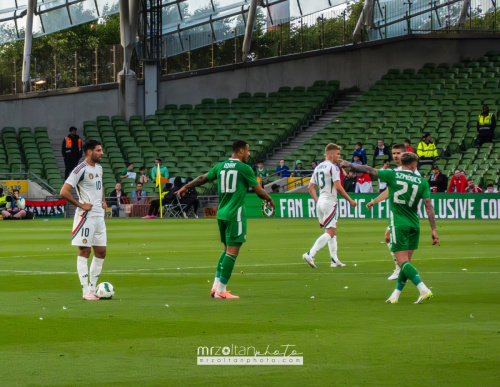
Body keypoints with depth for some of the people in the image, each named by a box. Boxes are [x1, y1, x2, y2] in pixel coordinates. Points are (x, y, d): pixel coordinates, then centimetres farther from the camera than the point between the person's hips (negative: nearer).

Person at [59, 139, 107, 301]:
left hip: (99, 215, 9)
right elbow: (64, 192, -17)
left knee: (101, 252, 9)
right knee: (84, 252, -5)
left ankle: (92, 287, 19)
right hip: (86, 215, -9)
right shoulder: (81, 169, -14)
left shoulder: (99, 167, 13)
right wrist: (81, 205, -16)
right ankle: (86, 292, -5)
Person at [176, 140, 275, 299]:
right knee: (232, 252, -4)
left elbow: (202, 178, 21)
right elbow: (259, 191, -2)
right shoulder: (244, 168, -7)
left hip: (221, 213, 7)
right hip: (235, 214, -7)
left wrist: (186, 187, 36)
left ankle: (216, 286, 13)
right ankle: (221, 291, -7)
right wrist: (269, 199, 18)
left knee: (227, 249, 18)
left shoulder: (220, 166, 9)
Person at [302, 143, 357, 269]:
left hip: (320, 202, 9)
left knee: (333, 232, 16)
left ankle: (334, 260, 13)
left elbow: (310, 187, 15)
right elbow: (338, 187, -18)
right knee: (329, 233, -10)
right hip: (330, 202, -9)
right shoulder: (333, 167, -10)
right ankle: (310, 254, -21)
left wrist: (317, 201, 17)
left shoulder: (318, 168, 15)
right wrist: (350, 200, -10)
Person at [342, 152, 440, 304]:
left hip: (399, 224, -4)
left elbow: (369, 170, 7)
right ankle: (396, 294, 19)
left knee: (403, 261, -8)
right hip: (414, 226, 4)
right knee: (406, 261, 13)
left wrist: (350, 165, 23)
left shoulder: (393, 175, -2)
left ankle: (424, 290, -24)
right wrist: (434, 231, -3)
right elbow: (429, 206, -3)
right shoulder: (422, 182, 3)